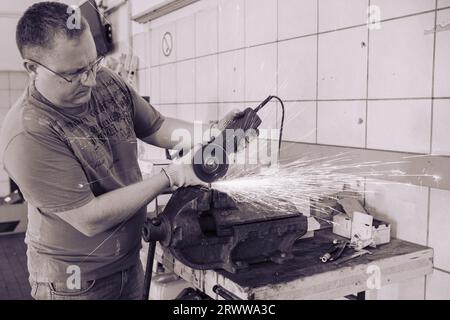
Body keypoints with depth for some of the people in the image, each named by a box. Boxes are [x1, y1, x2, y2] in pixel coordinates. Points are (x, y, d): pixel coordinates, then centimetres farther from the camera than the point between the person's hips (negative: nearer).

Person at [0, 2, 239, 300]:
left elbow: (156, 126, 4)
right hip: (74, 280, -6)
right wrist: (170, 177, -24)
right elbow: (89, 219, -27)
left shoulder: (107, 82, -6)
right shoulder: (28, 135, -28)